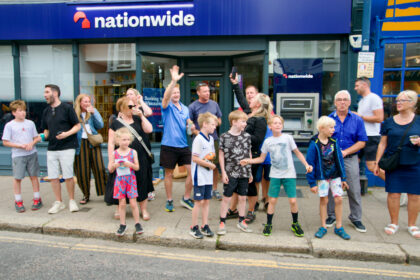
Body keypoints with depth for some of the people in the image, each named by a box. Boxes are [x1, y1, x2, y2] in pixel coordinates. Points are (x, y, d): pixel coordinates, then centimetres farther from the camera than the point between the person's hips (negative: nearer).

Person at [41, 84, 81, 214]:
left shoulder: (67, 108, -3)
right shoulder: (46, 111, 14)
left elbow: (77, 126, -4)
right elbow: (46, 130, 20)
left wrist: (67, 133, -19)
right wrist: (44, 136, -2)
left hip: (67, 147, -5)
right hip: (51, 148, 5)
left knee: (68, 176, -1)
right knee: (53, 177, 6)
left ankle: (72, 201, 16)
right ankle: (58, 202, 20)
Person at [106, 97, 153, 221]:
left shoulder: (137, 119, 9)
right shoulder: (115, 123, 1)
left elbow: (149, 129, -5)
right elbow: (111, 143, -1)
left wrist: (141, 116, -5)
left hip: (139, 158, 2)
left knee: (141, 184, 7)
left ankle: (143, 209, 21)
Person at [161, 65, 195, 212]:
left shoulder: (185, 108, 13)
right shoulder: (167, 106, -5)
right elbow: (166, 96, -25)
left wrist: (192, 125, -7)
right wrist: (174, 81, -39)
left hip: (183, 145, 5)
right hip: (169, 145, -5)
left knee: (192, 171, 2)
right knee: (169, 173, 7)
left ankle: (186, 198, 19)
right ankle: (169, 200, 22)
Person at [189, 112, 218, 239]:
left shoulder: (211, 139, 11)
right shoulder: (198, 139, -16)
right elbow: (195, 158, -19)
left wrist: (212, 157, -2)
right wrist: (209, 164, -14)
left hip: (208, 176, 8)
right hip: (199, 176, -8)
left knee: (206, 201, 13)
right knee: (199, 202, 0)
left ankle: (205, 226, 24)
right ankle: (194, 227, 14)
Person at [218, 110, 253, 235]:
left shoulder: (247, 136, 4)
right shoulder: (225, 137, -7)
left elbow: (249, 154, 10)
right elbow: (221, 155, -3)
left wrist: (250, 172, 10)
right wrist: (223, 172, -6)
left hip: (244, 173, 4)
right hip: (230, 173, -3)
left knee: (242, 197, 13)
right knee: (226, 198, 4)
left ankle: (241, 221, 29)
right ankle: (222, 223, 16)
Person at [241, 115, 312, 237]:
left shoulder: (287, 138, -2)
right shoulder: (267, 141, 3)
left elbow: (298, 153, 5)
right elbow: (261, 158, 10)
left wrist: (306, 164, -7)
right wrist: (248, 161, -3)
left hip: (289, 174, -1)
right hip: (275, 174, 1)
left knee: (293, 200, -2)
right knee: (272, 200, 2)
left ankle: (295, 224, 21)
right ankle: (268, 224, 19)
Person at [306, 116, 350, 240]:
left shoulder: (334, 142, 0)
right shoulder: (314, 144, -14)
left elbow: (339, 160, 7)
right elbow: (310, 164, -11)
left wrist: (343, 178, 9)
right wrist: (312, 183, -11)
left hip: (335, 176, 4)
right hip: (322, 177, -4)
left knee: (339, 199, 4)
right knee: (323, 200, 5)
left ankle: (339, 227, 20)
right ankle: (323, 227, 20)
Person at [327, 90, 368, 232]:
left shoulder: (357, 120, 3)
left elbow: (362, 142, 0)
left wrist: (345, 152, -11)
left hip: (350, 159, 0)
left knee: (354, 190, 4)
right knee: (331, 190, 7)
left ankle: (356, 218, 20)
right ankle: (331, 216, 23)